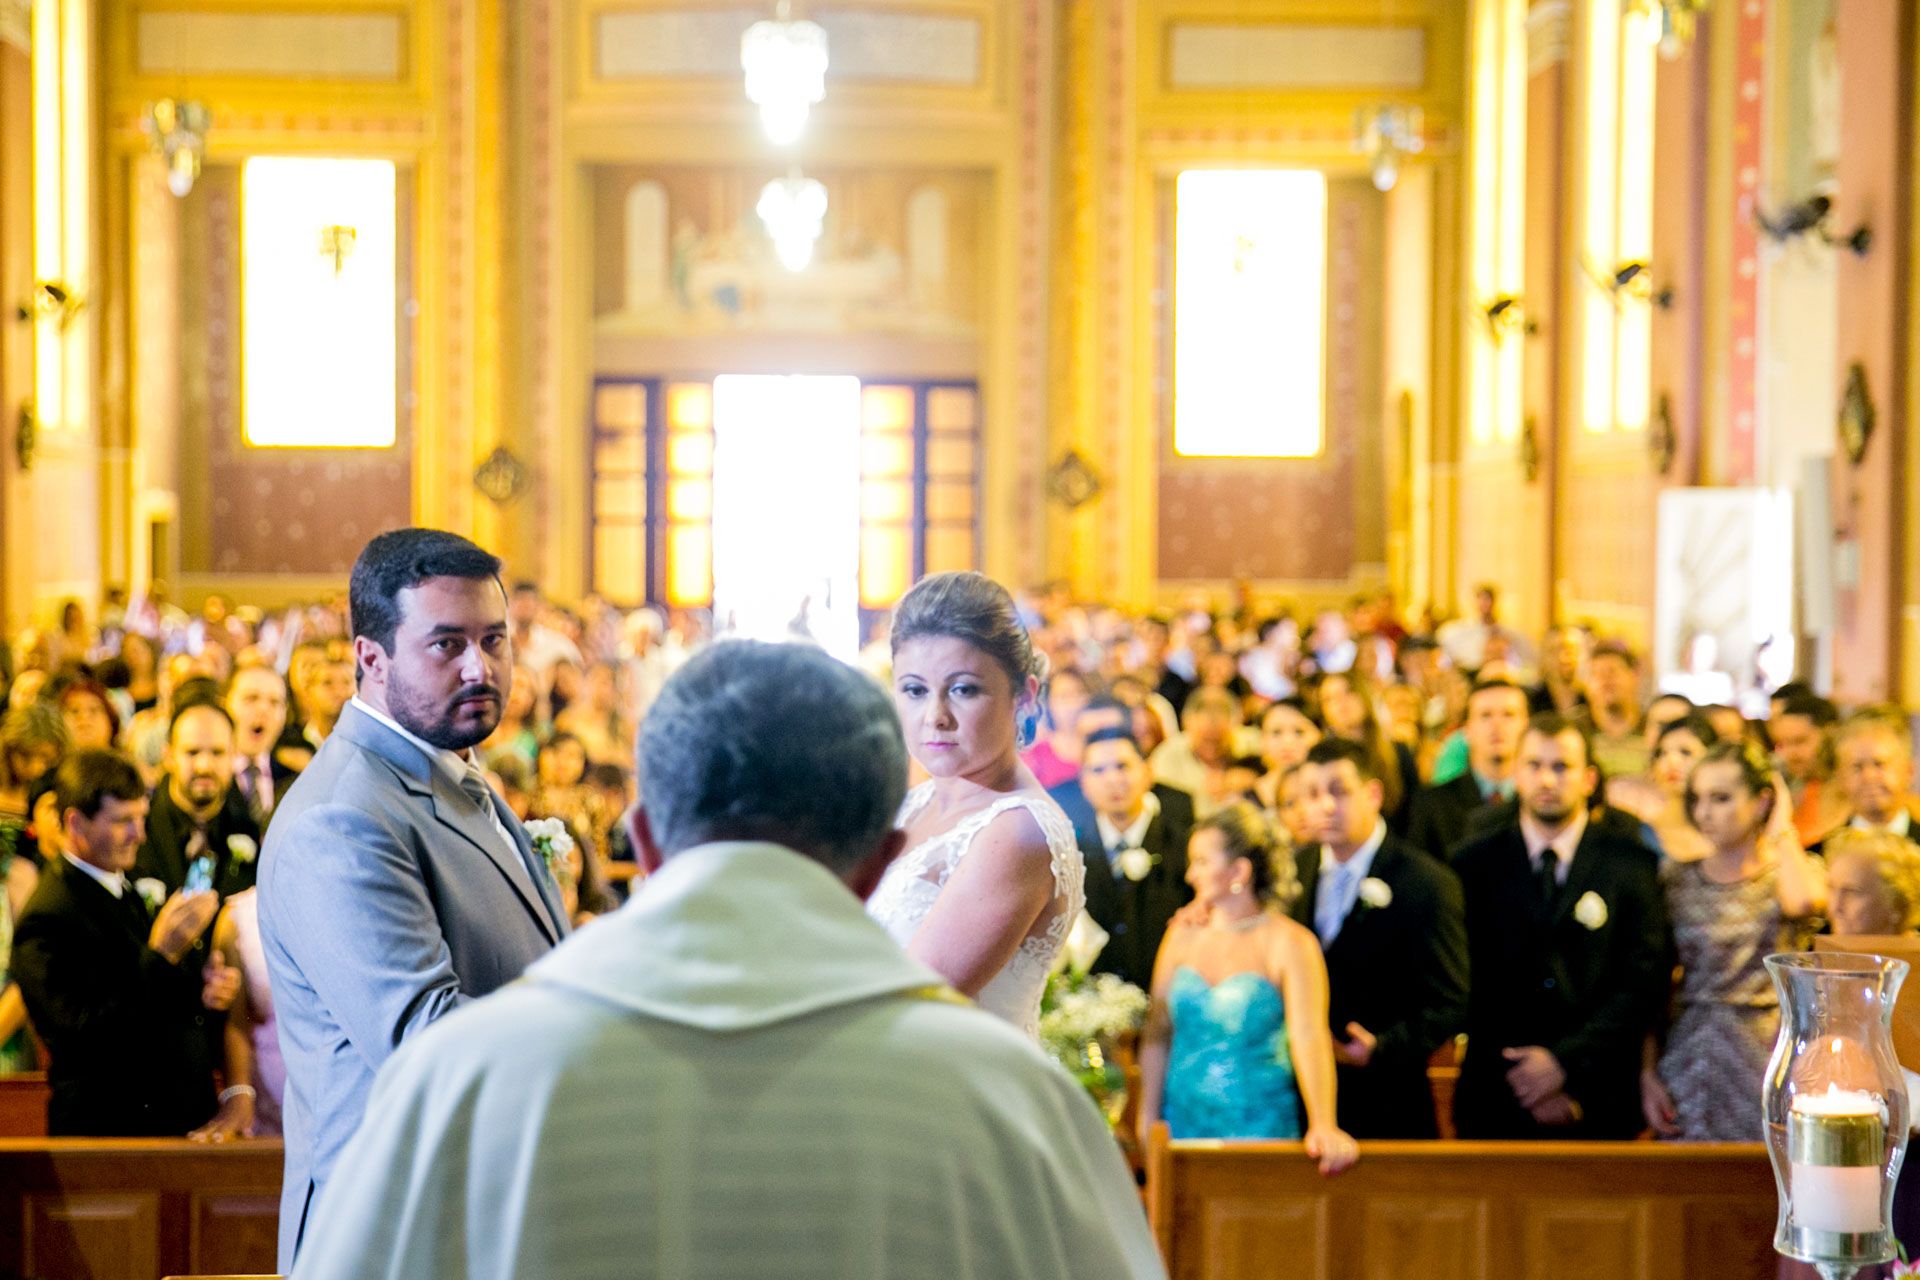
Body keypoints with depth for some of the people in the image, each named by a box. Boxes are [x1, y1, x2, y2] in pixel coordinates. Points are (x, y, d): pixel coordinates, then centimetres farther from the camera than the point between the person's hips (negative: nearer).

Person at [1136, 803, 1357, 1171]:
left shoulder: (1289, 943, -8)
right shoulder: (1183, 935, 6)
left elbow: (1309, 1036, -20)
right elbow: (1157, 1032, 8)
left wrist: (1323, 1125, -32)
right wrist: (1148, 1117, 0)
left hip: (1258, 1127, -4)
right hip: (1183, 1123, 4)